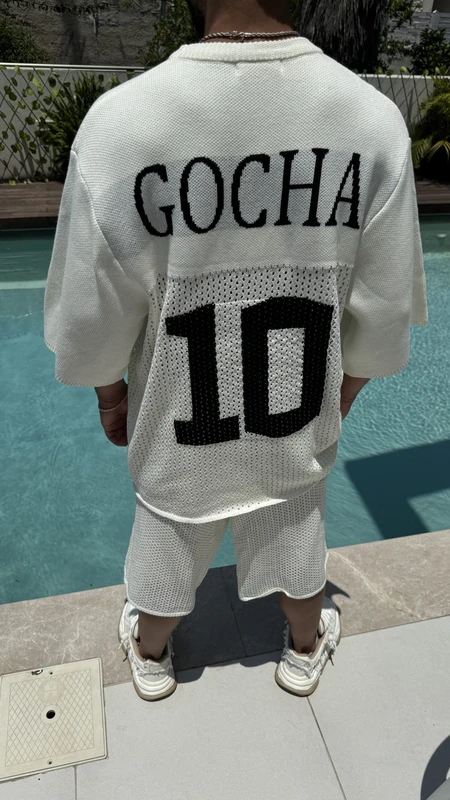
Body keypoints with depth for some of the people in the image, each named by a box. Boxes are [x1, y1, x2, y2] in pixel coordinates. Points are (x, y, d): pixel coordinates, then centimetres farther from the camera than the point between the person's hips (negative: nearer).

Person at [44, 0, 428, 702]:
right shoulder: (375, 121, -17)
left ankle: (150, 655, 57)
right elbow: (383, 316, -8)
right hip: (300, 429, 2)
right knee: (298, 553, 28)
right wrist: (344, 394, 10)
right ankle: (306, 650, 58)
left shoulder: (119, 120, -23)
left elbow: (90, 322, -14)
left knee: (164, 559, 27)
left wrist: (109, 392, 7)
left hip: (178, 433, 0)